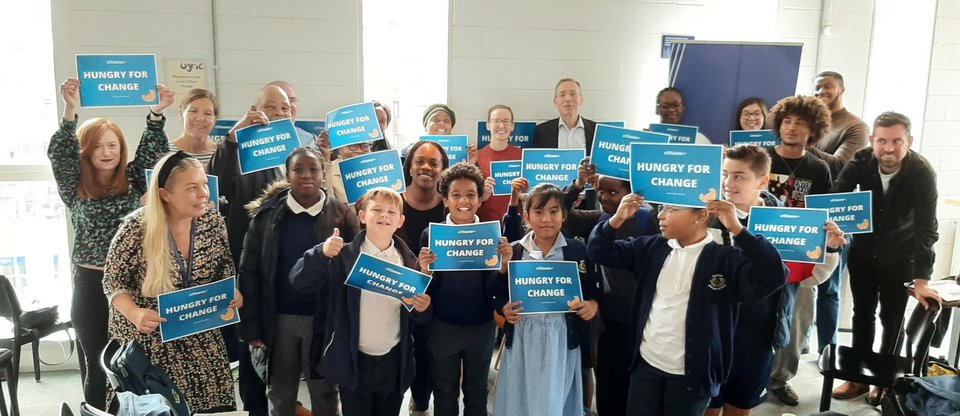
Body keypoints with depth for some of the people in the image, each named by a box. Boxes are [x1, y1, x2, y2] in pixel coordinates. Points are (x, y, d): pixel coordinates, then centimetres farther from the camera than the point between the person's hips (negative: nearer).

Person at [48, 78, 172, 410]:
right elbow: (59, 154, -14)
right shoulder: (74, 187, 1)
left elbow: (151, 151, -7)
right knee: (98, 366, 9)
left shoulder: (132, 181, 5)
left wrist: (158, 112, -24)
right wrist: (71, 110, -29)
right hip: (91, 284, -1)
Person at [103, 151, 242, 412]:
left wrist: (231, 292, -12)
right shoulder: (136, 228, -19)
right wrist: (134, 313, -28)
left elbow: (225, 266, 8)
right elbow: (114, 282, -10)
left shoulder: (213, 222, -8)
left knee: (213, 401, 2)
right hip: (147, 338, -3)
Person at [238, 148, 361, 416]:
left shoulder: (342, 215, -4)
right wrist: (251, 326, -4)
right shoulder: (267, 214, -2)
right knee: (280, 393, 18)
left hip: (325, 319, -1)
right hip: (279, 319, 1)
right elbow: (249, 271, -1)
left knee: (324, 392, 15)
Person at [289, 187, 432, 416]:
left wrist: (423, 307, -14)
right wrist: (322, 253, -30)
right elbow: (298, 281, -15)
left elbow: (419, 310, 9)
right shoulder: (344, 256, -9)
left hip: (394, 361, 3)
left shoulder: (408, 260, 0)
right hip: (355, 361, -2)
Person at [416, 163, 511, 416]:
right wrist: (426, 271, -25)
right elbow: (427, 292, -6)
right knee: (444, 394, 18)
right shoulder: (431, 234, -9)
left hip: (482, 327, 1)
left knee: (477, 393, 20)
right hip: (442, 328, -1)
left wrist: (503, 264, -22)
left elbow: (493, 290, -6)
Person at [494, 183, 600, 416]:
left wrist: (592, 304, -13)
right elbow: (500, 294, 7)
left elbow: (593, 291, 7)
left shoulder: (578, 251, 1)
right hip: (522, 340, 1)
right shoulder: (513, 251, 2)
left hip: (563, 340, -1)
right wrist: (505, 308, -13)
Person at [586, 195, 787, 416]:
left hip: (692, 374, -3)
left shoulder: (725, 259, -10)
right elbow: (599, 253, 7)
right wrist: (616, 220, -11)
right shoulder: (651, 248, 3)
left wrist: (737, 230, -32)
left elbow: (772, 277, -25)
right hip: (645, 364, 4)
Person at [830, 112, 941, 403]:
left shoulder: (922, 173, -25)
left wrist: (921, 280, -32)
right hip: (863, 250, 2)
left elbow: (926, 229, -26)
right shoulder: (861, 162, -19)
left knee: (892, 319, 8)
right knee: (862, 314, 12)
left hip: (900, 257, -2)